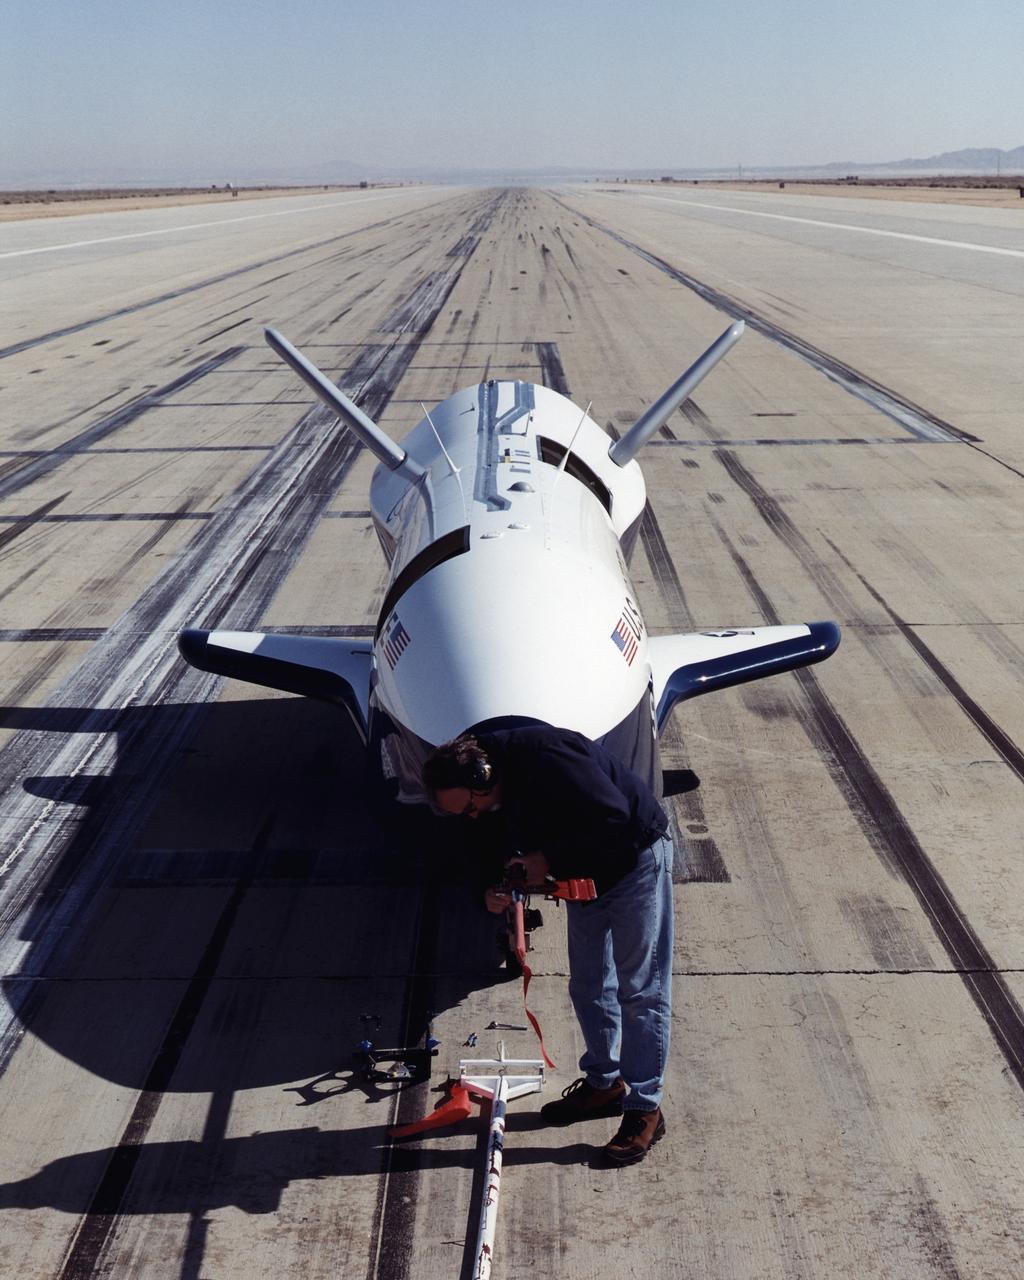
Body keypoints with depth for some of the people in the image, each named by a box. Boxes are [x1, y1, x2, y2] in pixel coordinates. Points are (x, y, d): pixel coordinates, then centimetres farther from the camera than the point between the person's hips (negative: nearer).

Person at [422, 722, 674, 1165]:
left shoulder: (543, 756, -33)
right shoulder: (496, 796, -5)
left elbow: (614, 816, -34)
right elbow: (510, 848, 7)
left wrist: (549, 860, -28)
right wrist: (498, 891, -14)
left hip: (635, 861, -9)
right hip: (584, 875, 9)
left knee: (640, 991, -2)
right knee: (588, 988, 16)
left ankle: (645, 1108, 8)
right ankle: (604, 1083, 33)